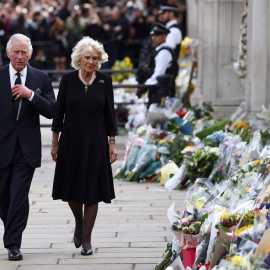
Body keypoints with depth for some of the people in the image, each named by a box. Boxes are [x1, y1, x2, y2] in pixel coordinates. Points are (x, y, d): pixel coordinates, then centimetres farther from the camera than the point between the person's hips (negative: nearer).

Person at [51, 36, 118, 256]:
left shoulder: (105, 81, -1)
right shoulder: (68, 80, -2)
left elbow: (110, 114, 2)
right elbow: (59, 112, 2)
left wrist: (112, 144, -1)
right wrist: (55, 142, 2)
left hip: (95, 142, 0)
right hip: (71, 141, 0)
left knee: (92, 190, 0)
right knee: (71, 188, 6)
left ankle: (87, 238, 9)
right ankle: (79, 223, 35)